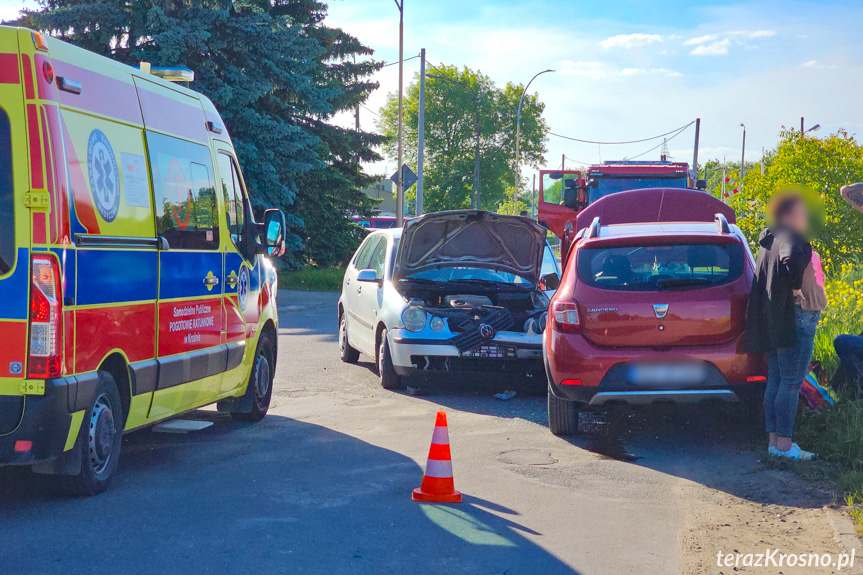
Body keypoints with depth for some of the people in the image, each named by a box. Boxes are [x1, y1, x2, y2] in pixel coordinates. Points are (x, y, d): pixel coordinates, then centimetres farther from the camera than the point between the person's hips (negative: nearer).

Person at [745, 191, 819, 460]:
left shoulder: (769, 239, 17)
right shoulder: (791, 237, -13)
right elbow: (792, 259, -36)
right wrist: (796, 288, -23)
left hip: (773, 321, 10)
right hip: (795, 317, -10)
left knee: (776, 380, 11)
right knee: (791, 382, -7)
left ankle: (774, 439, 14)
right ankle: (784, 444, -7)